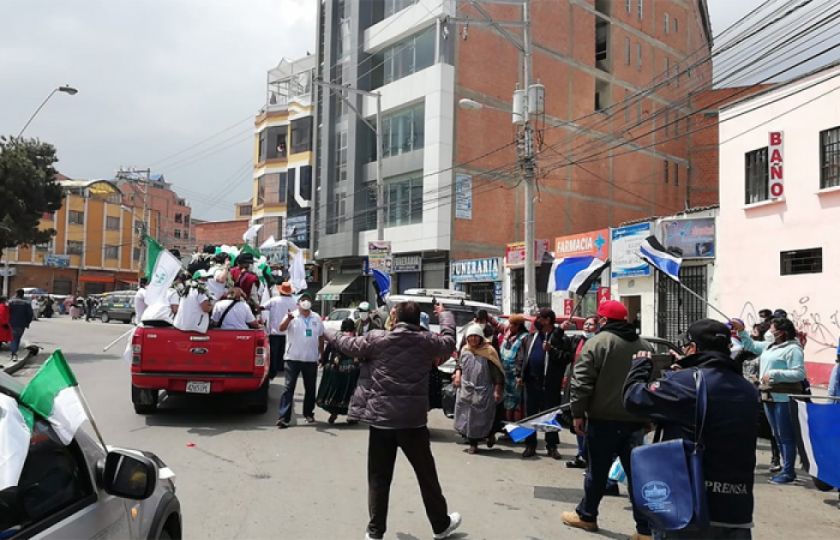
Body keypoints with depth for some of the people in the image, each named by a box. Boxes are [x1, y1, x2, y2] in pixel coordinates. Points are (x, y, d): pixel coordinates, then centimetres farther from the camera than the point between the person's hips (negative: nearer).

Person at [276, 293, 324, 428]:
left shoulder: (316, 318, 9)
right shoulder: (292, 316, -3)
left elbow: (321, 337, 15)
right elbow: (281, 328, -21)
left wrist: (322, 354, 13)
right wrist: (288, 319, -41)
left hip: (311, 359, 4)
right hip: (293, 358, -4)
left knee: (310, 388, 13)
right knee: (289, 388, -7)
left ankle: (308, 414, 29)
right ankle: (283, 417, -9)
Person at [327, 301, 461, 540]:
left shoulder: (377, 338, -2)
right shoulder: (427, 341, -2)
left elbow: (351, 345, 14)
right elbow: (449, 341, 17)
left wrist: (332, 337, 36)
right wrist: (444, 314, 34)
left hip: (380, 417, 1)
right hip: (413, 419, 0)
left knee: (378, 477, 9)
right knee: (426, 474, 13)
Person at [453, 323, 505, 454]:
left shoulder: (488, 352, -9)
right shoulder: (464, 350, 5)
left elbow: (497, 373, -8)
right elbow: (460, 364, 21)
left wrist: (497, 390, -12)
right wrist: (457, 373, 0)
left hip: (484, 391, -4)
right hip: (466, 390, 4)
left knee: (483, 418, 1)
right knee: (468, 416, 5)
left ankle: (490, 434, 31)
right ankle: (473, 443, 18)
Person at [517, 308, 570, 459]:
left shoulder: (559, 337, -5)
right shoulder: (530, 337, 12)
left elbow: (566, 358, -13)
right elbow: (521, 357, 12)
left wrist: (551, 350, -22)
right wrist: (519, 375, 5)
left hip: (550, 383, -5)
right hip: (531, 381, 5)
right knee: (530, 414, 10)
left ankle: (552, 446, 17)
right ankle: (530, 445, 19)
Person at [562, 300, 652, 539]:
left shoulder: (597, 342, -9)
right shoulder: (644, 345, 11)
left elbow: (582, 382, -13)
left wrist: (578, 413, -5)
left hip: (604, 418, -5)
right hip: (635, 419, 5)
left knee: (597, 470, 9)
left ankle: (587, 515, 25)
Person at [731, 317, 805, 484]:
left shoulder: (793, 349, -11)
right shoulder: (769, 346, 14)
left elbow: (799, 374, -19)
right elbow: (750, 346, 28)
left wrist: (774, 374, -19)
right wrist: (741, 331, 16)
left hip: (784, 398, -9)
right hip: (769, 396, 9)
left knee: (786, 435, -2)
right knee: (777, 435, 14)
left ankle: (788, 471, 6)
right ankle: (785, 468, 23)